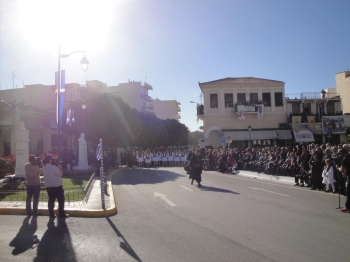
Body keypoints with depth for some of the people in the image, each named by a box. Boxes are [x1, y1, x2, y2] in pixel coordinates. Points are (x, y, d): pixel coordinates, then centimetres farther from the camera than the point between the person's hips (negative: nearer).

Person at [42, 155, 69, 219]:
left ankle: (51, 214, 16)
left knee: (51, 200, 13)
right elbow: (61, 174, -13)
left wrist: (57, 167, 10)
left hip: (48, 186, 7)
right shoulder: (53, 167, -20)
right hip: (57, 186, -7)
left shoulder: (44, 168, 5)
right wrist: (60, 166, -4)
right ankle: (62, 214, 8)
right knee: (61, 200, 4)